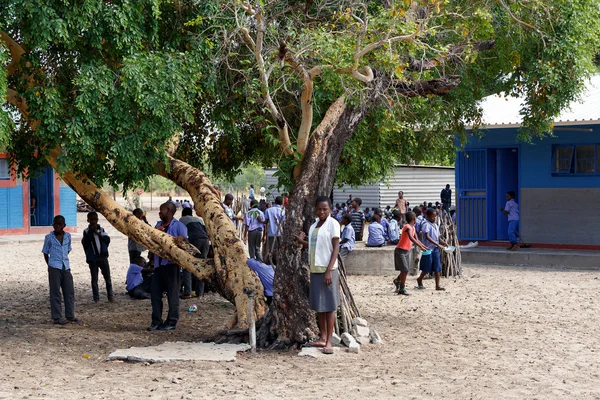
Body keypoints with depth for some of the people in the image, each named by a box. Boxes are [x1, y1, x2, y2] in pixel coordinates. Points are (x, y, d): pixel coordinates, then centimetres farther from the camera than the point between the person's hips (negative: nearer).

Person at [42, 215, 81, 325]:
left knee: (69, 291, 6)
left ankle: (70, 316, 16)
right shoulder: (49, 237, -4)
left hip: (66, 267, 4)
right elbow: (45, 253, 5)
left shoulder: (68, 236, 6)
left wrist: (64, 261, 13)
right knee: (55, 293, -1)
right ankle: (57, 317, 3)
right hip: (54, 268, -4)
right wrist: (50, 265, 4)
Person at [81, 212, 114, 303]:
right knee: (94, 279, 3)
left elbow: (108, 239, -4)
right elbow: (84, 243, -10)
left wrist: (98, 233, -13)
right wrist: (90, 232, -15)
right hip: (92, 258, -2)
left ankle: (110, 296, 13)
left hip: (103, 257, 2)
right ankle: (96, 298, 8)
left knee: (107, 277, 4)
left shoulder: (101, 229, 7)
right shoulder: (86, 231, 1)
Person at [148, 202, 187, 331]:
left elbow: (184, 237, -15)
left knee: (172, 293, 0)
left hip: (171, 263, -7)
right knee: (155, 292, 5)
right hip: (158, 263, 7)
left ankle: (172, 321, 6)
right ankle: (156, 321, 12)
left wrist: (181, 238, -39)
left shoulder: (178, 226, -1)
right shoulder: (158, 225, 18)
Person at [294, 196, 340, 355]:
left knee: (329, 306, -4)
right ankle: (322, 338, 18)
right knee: (318, 305, 10)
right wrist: (302, 241, 6)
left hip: (327, 270, -7)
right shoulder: (313, 226, 13)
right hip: (315, 270, 7)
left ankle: (329, 341, -3)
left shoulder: (332, 224, -7)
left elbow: (336, 248, -12)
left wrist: (329, 270, -18)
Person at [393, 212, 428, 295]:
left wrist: (424, 246, 8)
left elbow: (416, 239, 17)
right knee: (405, 270, -11)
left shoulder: (413, 227, 10)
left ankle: (397, 281, 32)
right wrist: (420, 246, -42)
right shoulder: (407, 227, -19)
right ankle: (402, 289, -4)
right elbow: (411, 238, -35)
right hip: (400, 251, -9)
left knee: (405, 270, 9)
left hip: (407, 251, 9)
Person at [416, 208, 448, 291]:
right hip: (428, 249, -7)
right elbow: (427, 237, -21)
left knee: (437, 268, 1)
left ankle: (437, 285, 2)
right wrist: (438, 244, -27)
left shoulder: (435, 225, 14)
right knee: (427, 268, 3)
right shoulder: (426, 224, -11)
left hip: (435, 249, 7)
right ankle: (419, 280, 28)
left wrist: (443, 243, 0)